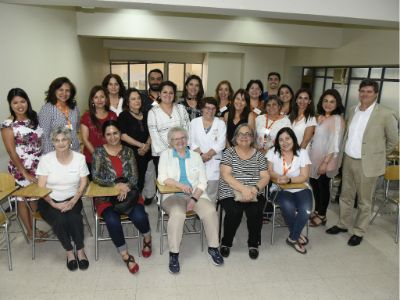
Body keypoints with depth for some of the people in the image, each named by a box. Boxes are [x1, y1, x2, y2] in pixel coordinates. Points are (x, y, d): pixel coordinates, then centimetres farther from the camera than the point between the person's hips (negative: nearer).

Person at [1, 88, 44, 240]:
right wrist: (24, 173, -13)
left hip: (40, 166, 5)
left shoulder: (34, 118, 3)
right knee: (23, 199, 9)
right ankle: (30, 232, 24)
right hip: (21, 169, -4)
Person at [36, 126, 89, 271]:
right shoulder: (46, 159, -6)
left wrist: (73, 201, -16)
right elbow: (41, 187, -7)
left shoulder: (79, 158, -3)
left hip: (72, 200, 1)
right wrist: (54, 204, -20)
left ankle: (80, 250, -8)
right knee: (59, 220, -28)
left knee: (74, 218, -30)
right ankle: (69, 251, -5)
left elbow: (83, 184, -1)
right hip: (49, 201, 0)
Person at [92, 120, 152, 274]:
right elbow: (96, 177, -8)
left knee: (139, 216, -25)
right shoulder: (99, 152, 0)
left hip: (128, 193, 1)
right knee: (112, 221, -30)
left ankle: (147, 238, 12)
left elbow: (134, 176, 1)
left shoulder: (128, 151, 6)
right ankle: (125, 256, -7)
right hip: (106, 196, -1)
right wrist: (116, 185, -19)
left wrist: (126, 187, -19)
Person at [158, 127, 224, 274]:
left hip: (196, 194, 2)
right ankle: (174, 254, -20)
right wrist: (180, 185, -18)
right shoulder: (166, 155, 10)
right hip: (173, 195, -2)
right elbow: (162, 178, -2)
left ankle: (213, 248, -6)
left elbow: (203, 181, 7)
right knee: (177, 214, -34)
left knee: (210, 211, -25)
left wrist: (194, 198, -9)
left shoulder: (196, 156, 14)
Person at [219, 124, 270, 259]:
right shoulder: (229, 152, 3)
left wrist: (255, 188, -16)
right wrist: (243, 189, -20)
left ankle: (253, 244, 2)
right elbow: (226, 175, -8)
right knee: (234, 212, -28)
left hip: (254, 194, 2)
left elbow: (265, 177, 5)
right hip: (230, 193, -2)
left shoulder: (258, 155, 11)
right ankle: (226, 243, 0)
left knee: (255, 212, -26)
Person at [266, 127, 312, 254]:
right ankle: (297, 235, -1)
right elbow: (269, 172, -5)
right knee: (288, 207, -31)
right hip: (280, 190, -1)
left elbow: (304, 177, -6)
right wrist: (278, 178, -27)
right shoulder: (272, 152, 2)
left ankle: (292, 238, -1)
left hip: (300, 189, 1)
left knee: (305, 209, -27)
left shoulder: (302, 153, 1)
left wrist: (289, 179, -24)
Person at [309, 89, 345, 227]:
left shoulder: (337, 120, -17)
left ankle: (322, 216, 23)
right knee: (314, 183, 15)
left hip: (326, 159, -7)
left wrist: (325, 163, -23)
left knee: (323, 186, 6)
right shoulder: (320, 117, 7)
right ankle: (317, 210, 34)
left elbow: (334, 144, -21)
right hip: (315, 157, 7)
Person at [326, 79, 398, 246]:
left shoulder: (385, 114, -13)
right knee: (345, 196, 18)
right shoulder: (353, 110, 4)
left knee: (364, 201, 10)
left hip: (367, 164, -5)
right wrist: (346, 154, 13)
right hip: (348, 161, 5)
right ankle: (343, 224, 36)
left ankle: (359, 232, 26)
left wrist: (377, 155, 7)